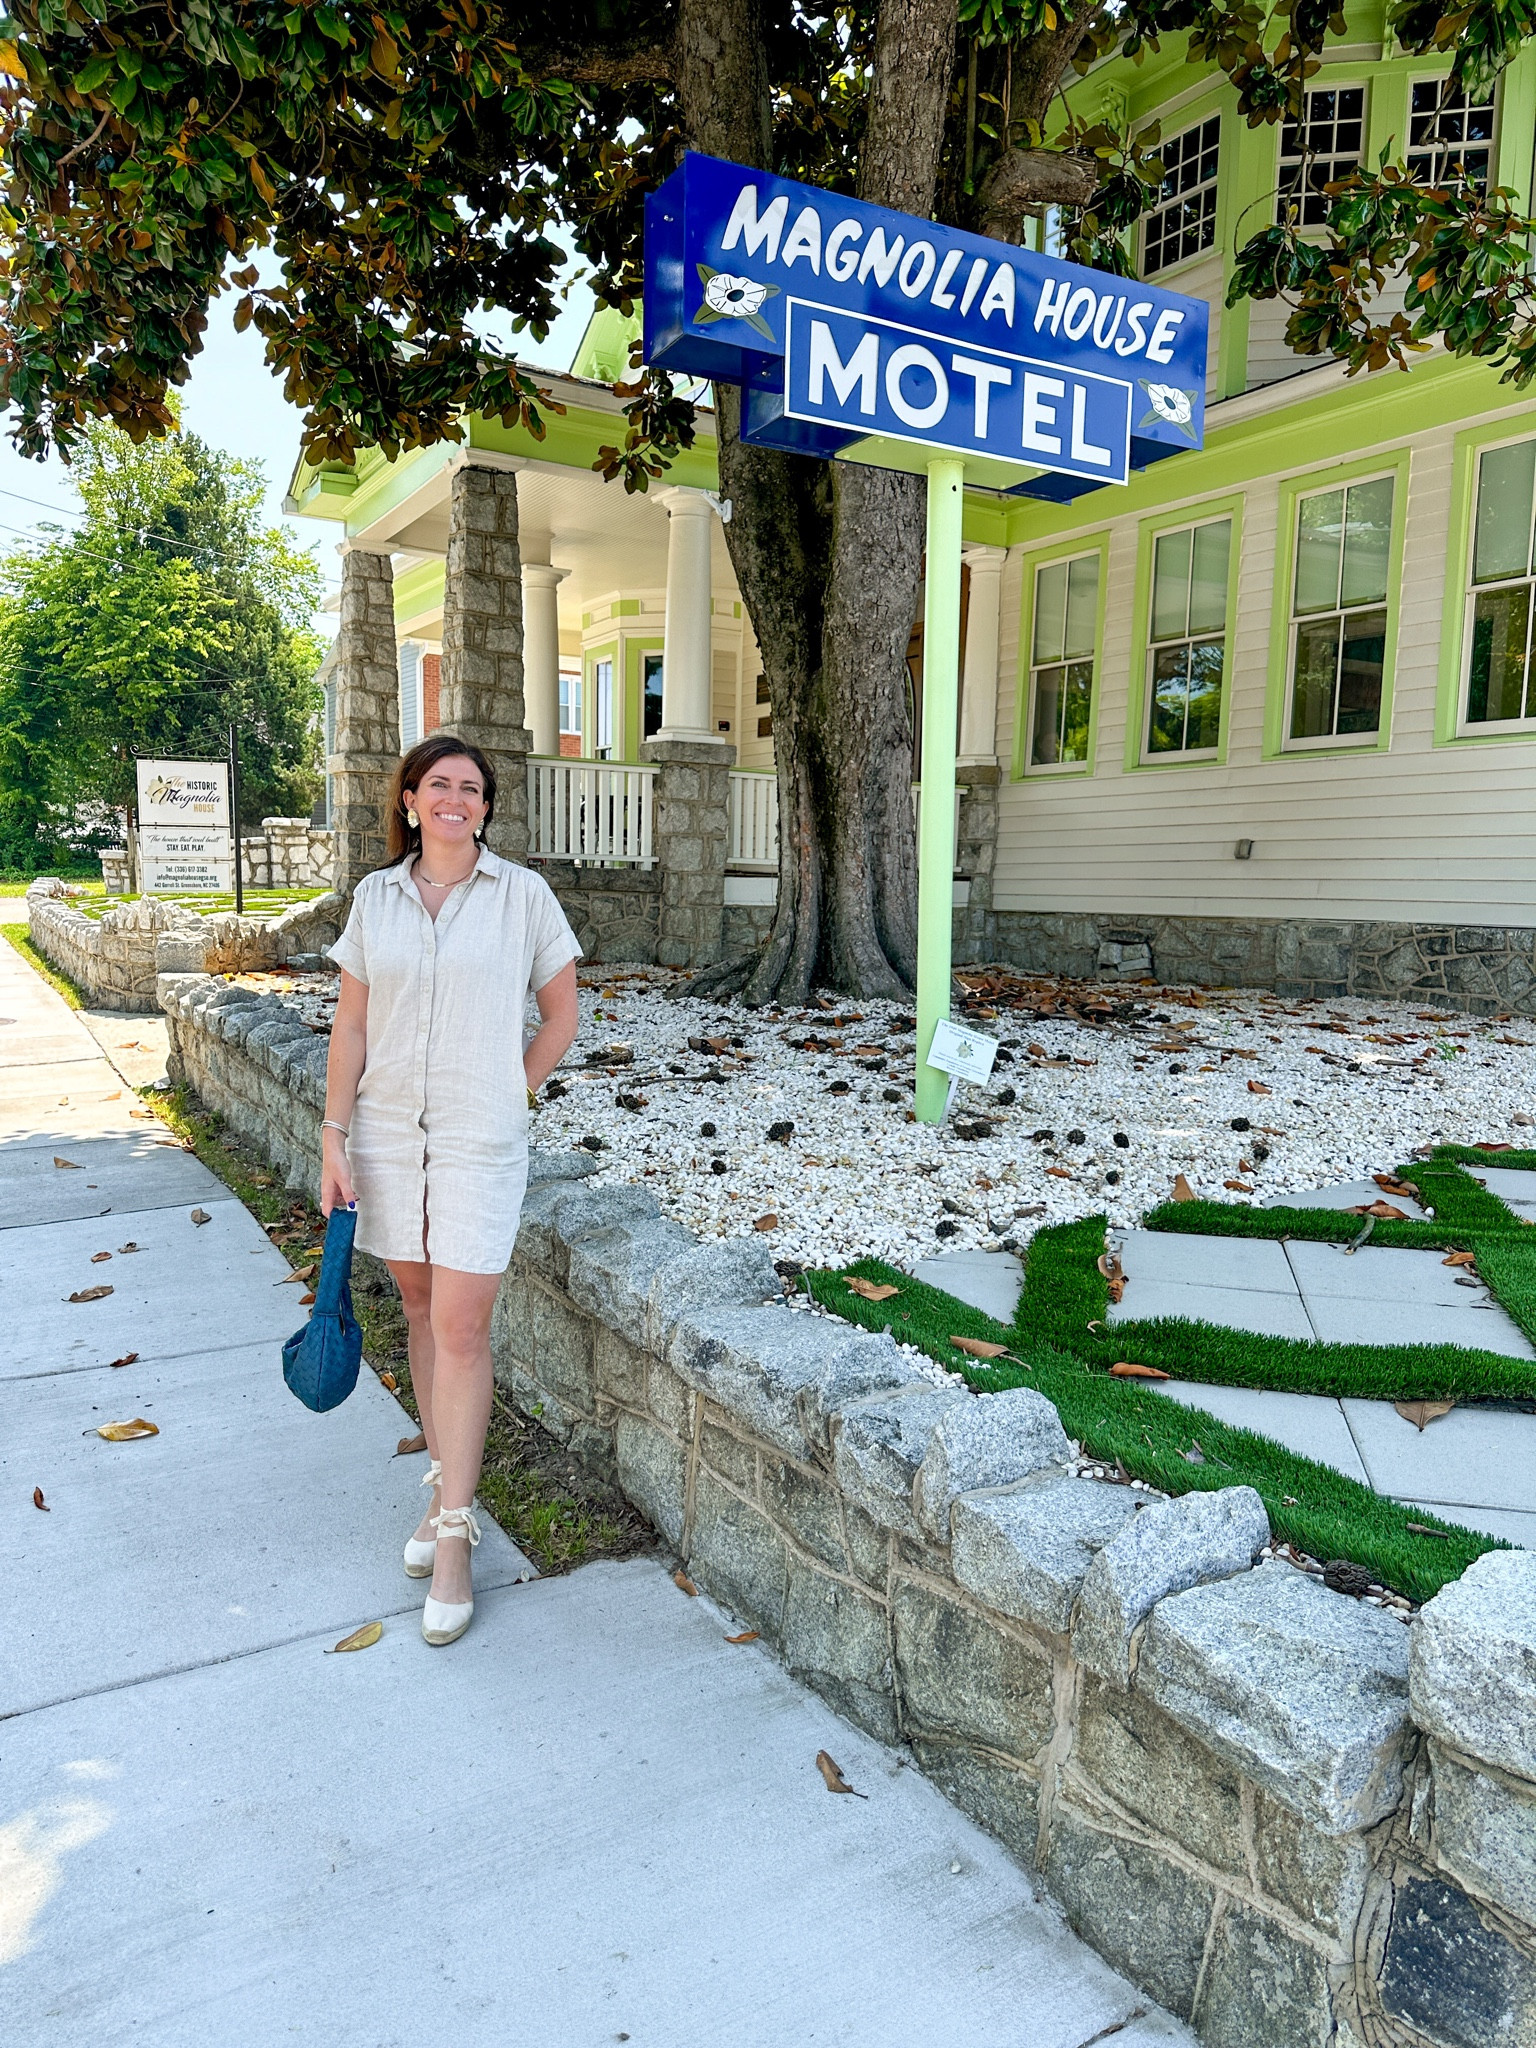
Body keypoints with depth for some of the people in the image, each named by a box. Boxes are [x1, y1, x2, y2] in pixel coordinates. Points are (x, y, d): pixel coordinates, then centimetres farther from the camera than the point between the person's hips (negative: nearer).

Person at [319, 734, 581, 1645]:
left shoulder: (522, 894, -4)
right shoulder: (375, 897, 5)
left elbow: (562, 1014, 4)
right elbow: (352, 1026, 5)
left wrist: (510, 1098, 2)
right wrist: (336, 1139, 1)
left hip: (480, 1140, -3)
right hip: (388, 1132, 4)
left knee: (462, 1326, -5)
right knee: (422, 1307, 14)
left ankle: (453, 1534, 6)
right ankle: (448, 1483, 31)